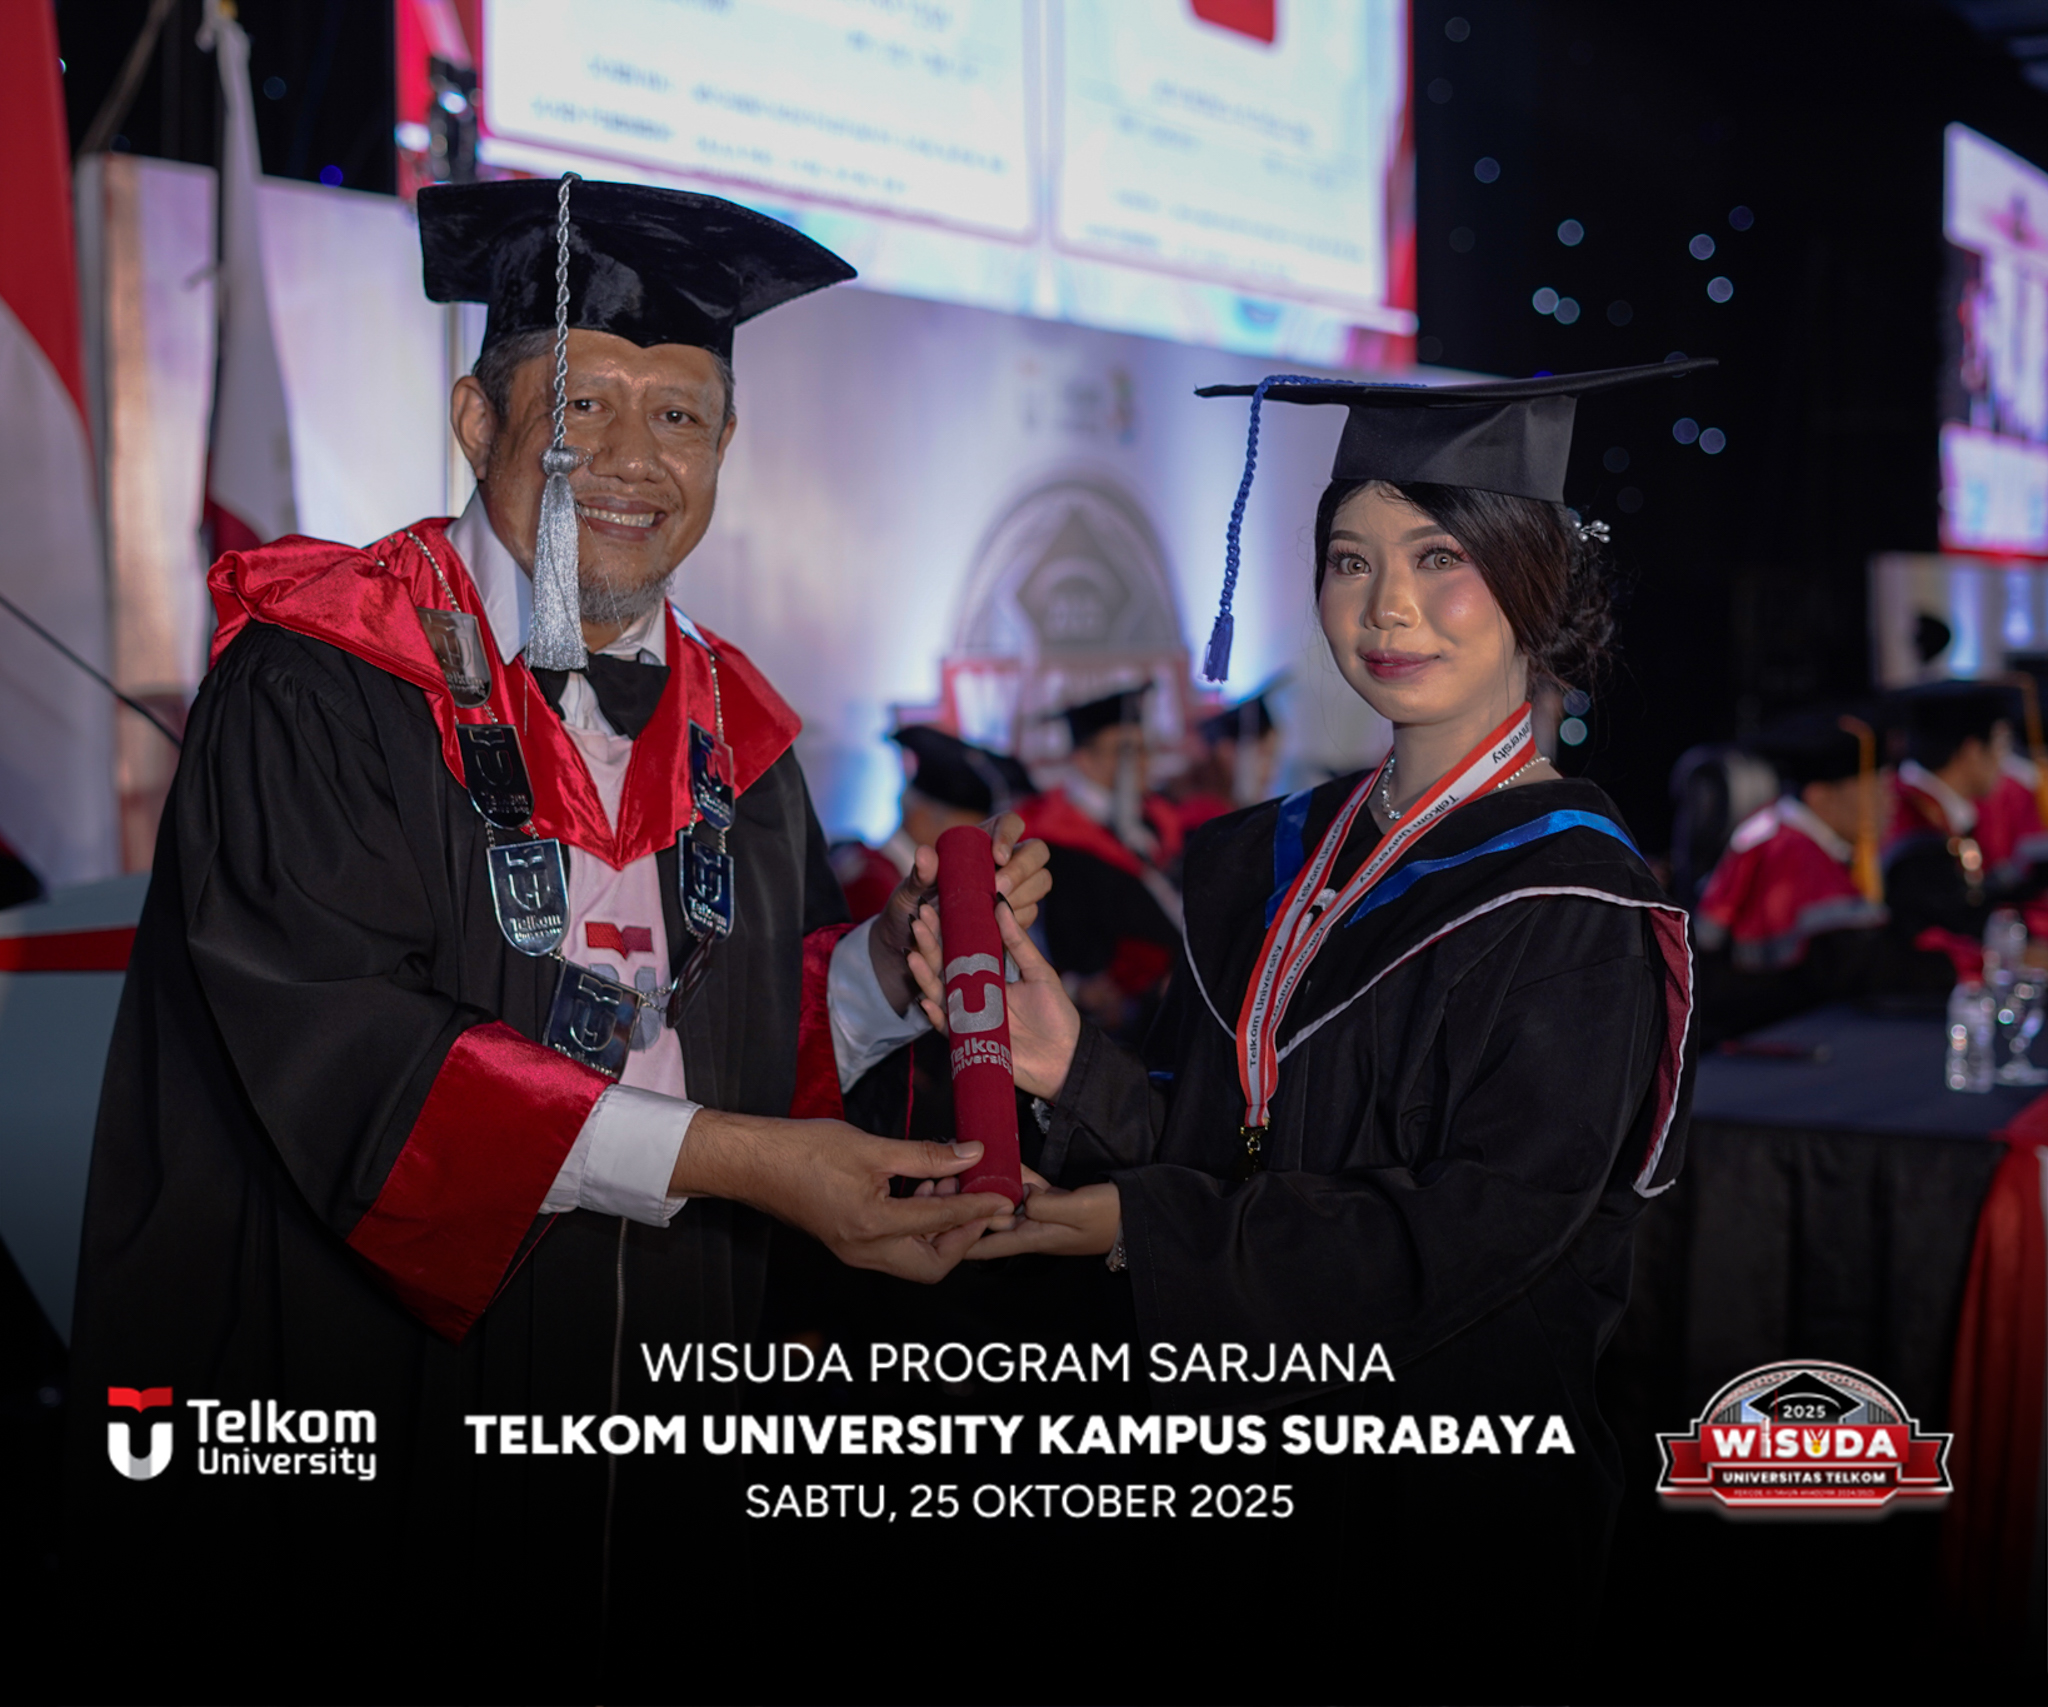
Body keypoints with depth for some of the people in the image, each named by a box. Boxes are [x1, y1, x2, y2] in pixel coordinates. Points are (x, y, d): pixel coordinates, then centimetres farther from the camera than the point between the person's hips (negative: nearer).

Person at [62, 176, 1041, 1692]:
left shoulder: (730, 732, 9)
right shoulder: (328, 680, -11)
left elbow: (771, 1047, 10)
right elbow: (337, 1050, -21)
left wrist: (890, 963, -11)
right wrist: (722, 1158, -23)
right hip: (349, 1412, -5)